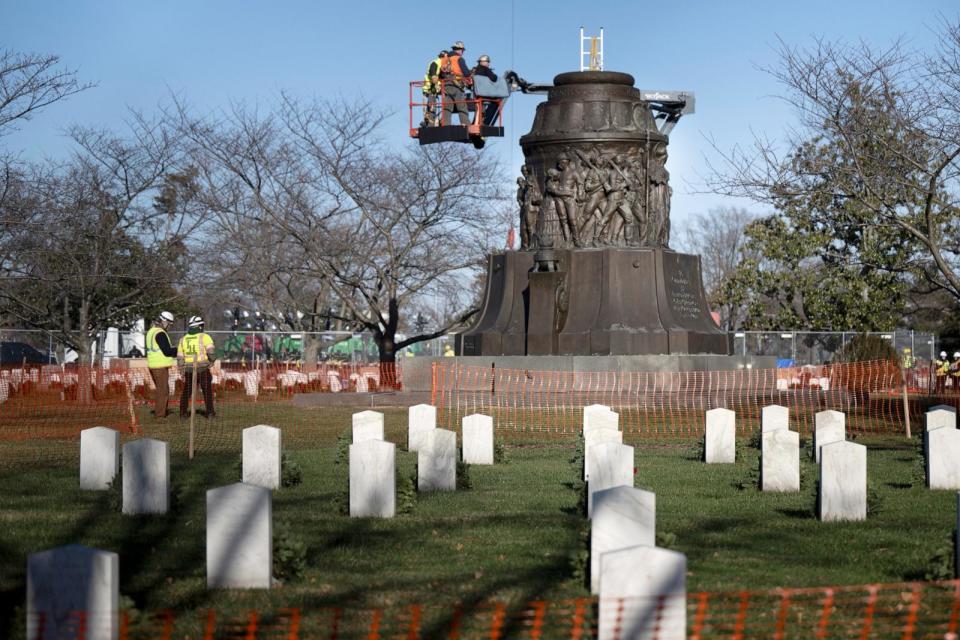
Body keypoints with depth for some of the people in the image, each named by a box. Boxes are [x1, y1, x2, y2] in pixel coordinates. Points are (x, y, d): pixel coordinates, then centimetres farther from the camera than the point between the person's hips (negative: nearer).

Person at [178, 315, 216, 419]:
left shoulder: (183, 339, 7)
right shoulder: (204, 337, -7)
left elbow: (180, 357, 7)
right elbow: (210, 351, -19)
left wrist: (182, 371, 15)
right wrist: (211, 360, 1)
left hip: (188, 369, 3)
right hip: (203, 369, -3)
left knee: (186, 391, 15)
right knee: (207, 391, 8)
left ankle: (183, 412, 14)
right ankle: (210, 412, 7)